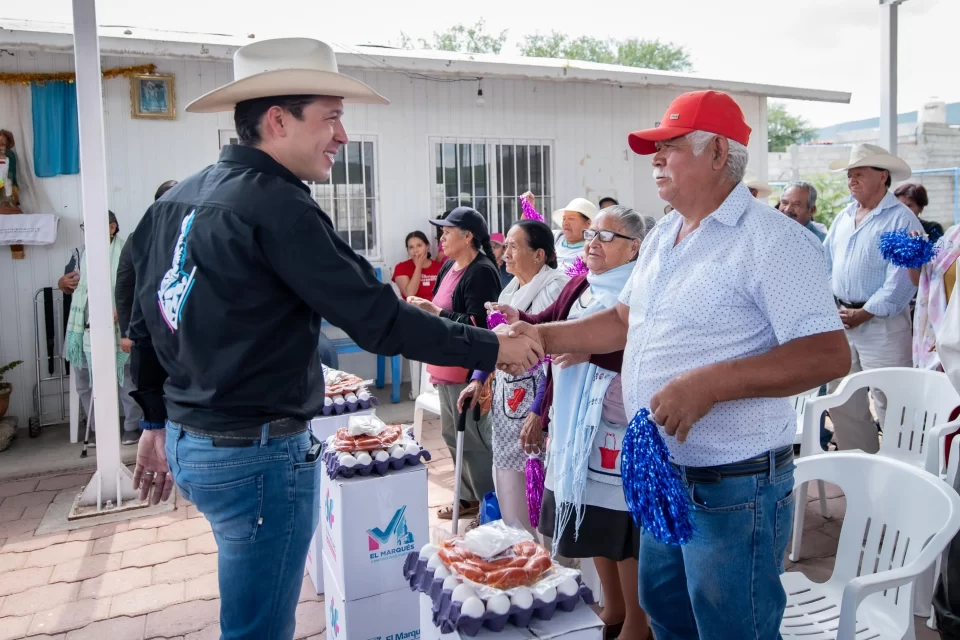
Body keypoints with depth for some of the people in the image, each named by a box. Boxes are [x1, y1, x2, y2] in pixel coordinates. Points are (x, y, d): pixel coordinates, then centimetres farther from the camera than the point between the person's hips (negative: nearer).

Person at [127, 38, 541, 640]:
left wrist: (157, 424, 23)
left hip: (189, 439, 9)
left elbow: (143, 325, 14)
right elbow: (378, 317, -20)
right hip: (258, 453, -9)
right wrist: (493, 348, -11)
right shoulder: (277, 206, -18)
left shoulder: (178, 199, 8)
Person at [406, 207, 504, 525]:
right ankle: (469, 497, 32)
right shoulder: (449, 267, 12)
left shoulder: (482, 272, -16)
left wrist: (434, 312, -24)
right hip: (447, 367, 10)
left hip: (468, 370, -10)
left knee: (473, 440, -2)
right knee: (453, 436, 17)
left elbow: (478, 324, -24)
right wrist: (424, 308, 5)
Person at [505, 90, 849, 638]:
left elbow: (830, 355, -23)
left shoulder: (772, 240, -17)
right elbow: (626, 321, 19)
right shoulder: (662, 238, 10)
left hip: (733, 489, -8)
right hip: (663, 478, 8)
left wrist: (710, 384, -31)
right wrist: (545, 336, 10)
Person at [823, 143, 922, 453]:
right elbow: (825, 262, 17)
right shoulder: (843, 217, 14)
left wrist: (865, 313, -18)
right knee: (843, 402, 13)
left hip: (881, 323, -7)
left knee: (890, 405, -2)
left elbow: (901, 278, -17)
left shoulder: (901, 218, -10)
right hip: (840, 320, 8)